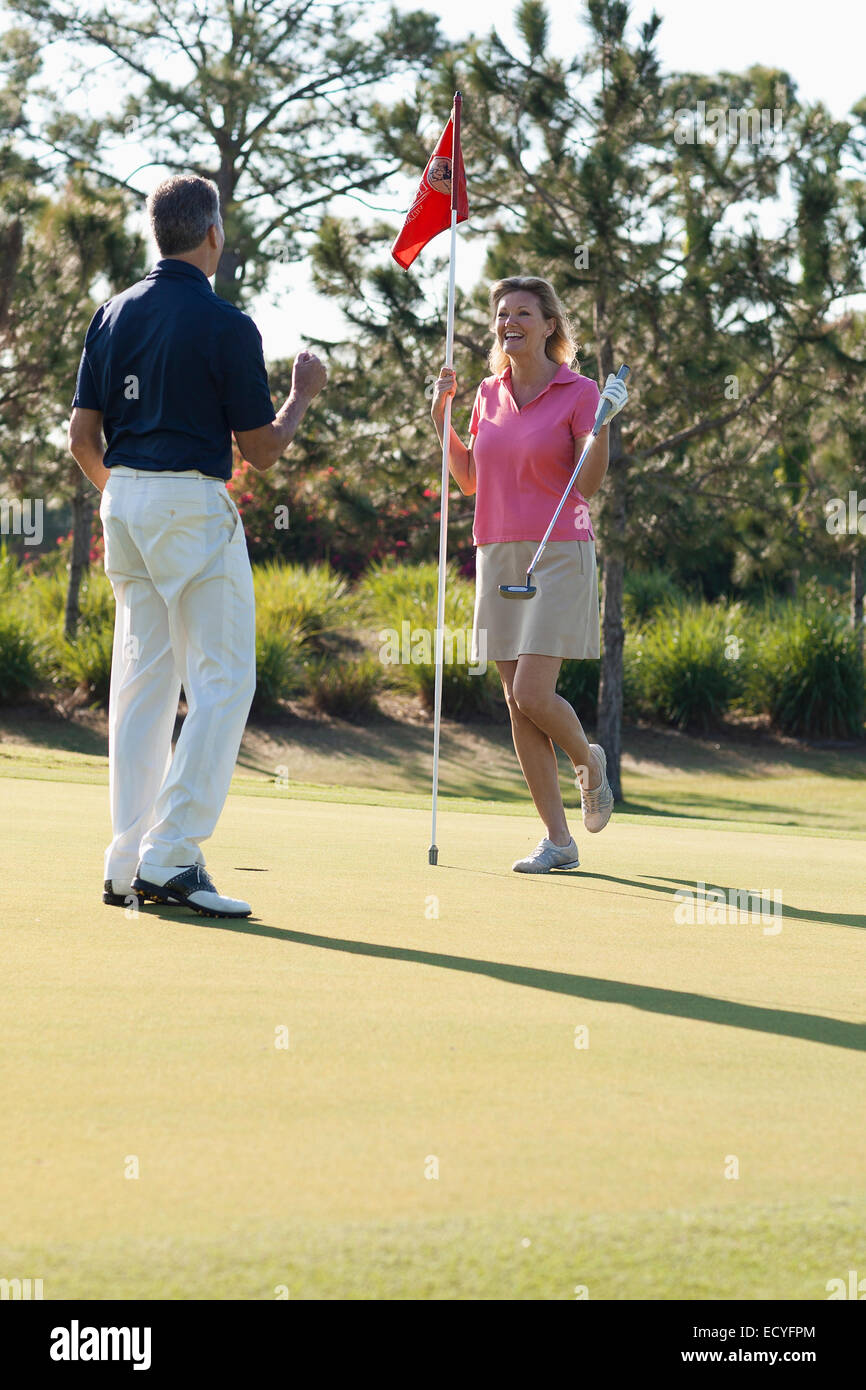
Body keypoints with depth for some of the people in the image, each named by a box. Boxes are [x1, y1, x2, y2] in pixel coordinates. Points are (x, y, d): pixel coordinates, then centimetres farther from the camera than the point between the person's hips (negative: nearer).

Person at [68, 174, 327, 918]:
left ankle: (126, 863, 10)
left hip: (124, 499, 7)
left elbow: (82, 435, 8)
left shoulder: (114, 314, 8)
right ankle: (171, 856, -13)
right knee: (222, 679, -4)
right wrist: (304, 393, 12)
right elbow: (262, 449, -6)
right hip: (193, 504, -7)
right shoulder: (226, 324, -10)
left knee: (142, 681, 11)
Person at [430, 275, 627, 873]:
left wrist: (604, 422, -22)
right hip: (499, 555, 6)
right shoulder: (490, 394, 12)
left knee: (533, 695, -15)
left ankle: (589, 761, 18)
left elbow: (589, 484, -9)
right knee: (517, 705, 1)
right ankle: (559, 840, 6)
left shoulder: (579, 392, -4)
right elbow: (469, 481, 18)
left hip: (559, 555, -5)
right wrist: (441, 416, 10)